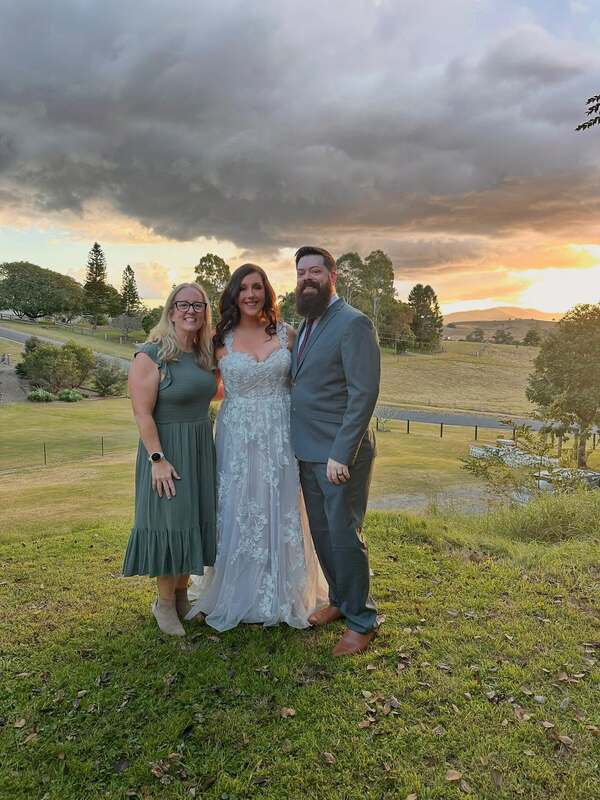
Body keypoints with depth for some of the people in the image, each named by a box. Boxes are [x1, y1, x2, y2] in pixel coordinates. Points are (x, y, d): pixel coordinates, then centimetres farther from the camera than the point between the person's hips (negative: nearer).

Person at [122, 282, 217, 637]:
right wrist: (158, 458, -20)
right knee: (170, 522, 1)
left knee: (196, 520, 14)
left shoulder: (205, 354, 7)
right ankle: (165, 603, 22)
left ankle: (183, 594, 32)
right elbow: (143, 413, -17)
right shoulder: (151, 355, -15)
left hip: (202, 448, 7)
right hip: (167, 449, -7)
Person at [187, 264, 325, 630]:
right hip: (238, 437, 0)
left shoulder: (287, 334, 2)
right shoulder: (221, 341, 0)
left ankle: (282, 597, 30)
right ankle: (237, 596, 28)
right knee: (239, 515, 7)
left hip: (280, 435, 1)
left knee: (282, 514, 10)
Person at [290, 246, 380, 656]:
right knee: (321, 532, 18)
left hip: (341, 454, -8)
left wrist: (341, 454, -22)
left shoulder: (354, 323, -13)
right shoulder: (306, 325, 14)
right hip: (308, 452, 8)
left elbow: (364, 394, -19)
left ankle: (362, 621, 22)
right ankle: (340, 600, 38)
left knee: (344, 536, 2)